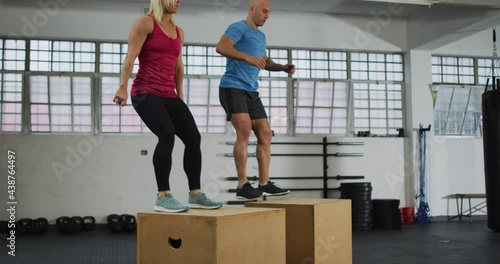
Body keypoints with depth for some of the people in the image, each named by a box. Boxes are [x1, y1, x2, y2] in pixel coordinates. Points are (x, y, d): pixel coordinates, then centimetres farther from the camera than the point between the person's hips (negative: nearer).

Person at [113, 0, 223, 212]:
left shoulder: (178, 32, 18)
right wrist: (123, 87, -20)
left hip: (168, 96, 7)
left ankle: (195, 195, 5)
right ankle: (163, 197, -20)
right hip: (145, 93, -7)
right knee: (167, 135, -26)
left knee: (193, 137, -4)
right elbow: (130, 57, -10)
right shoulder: (146, 23, -1)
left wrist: (180, 96, 24)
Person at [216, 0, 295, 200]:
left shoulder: (261, 36, 22)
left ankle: (264, 184, 10)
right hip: (232, 88, -9)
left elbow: (265, 62, 31)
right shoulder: (238, 28, -5)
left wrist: (283, 68, 12)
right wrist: (247, 57, -35)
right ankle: (242, 186, -19)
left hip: (251, 91, 9)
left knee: (265, 134, 5)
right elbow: (221, 47, -23)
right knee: (244, 130, -22)